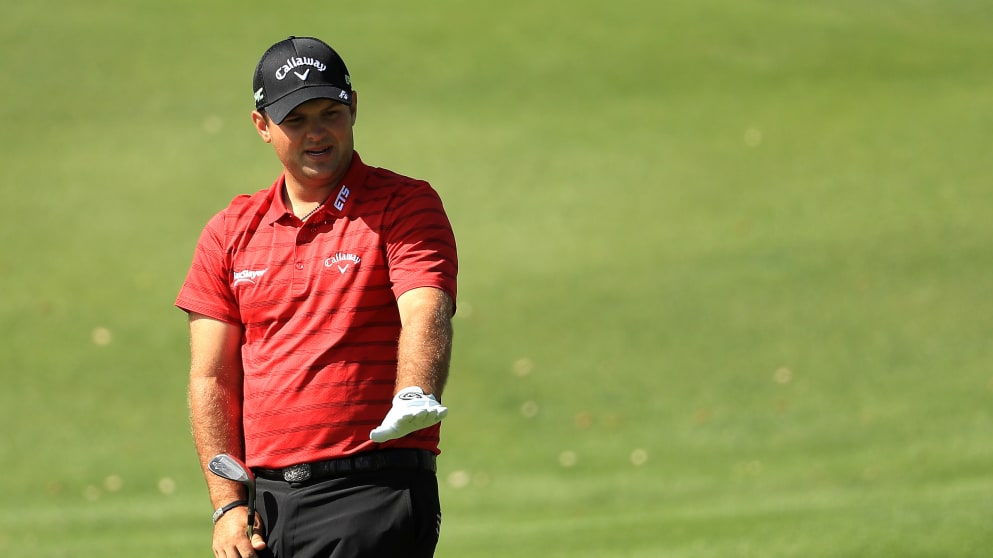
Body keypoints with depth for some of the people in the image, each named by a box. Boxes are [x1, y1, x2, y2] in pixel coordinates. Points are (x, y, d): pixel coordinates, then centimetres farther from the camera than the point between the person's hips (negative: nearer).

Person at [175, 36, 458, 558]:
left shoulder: (406, 206, 0)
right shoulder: (230, 232, 12)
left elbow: (425, 317, -17)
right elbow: (211, 379, 10)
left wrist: (413, 398, -37)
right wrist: (227, 505, 0)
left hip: (373, 494, -4)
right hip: (265, 494, 4)